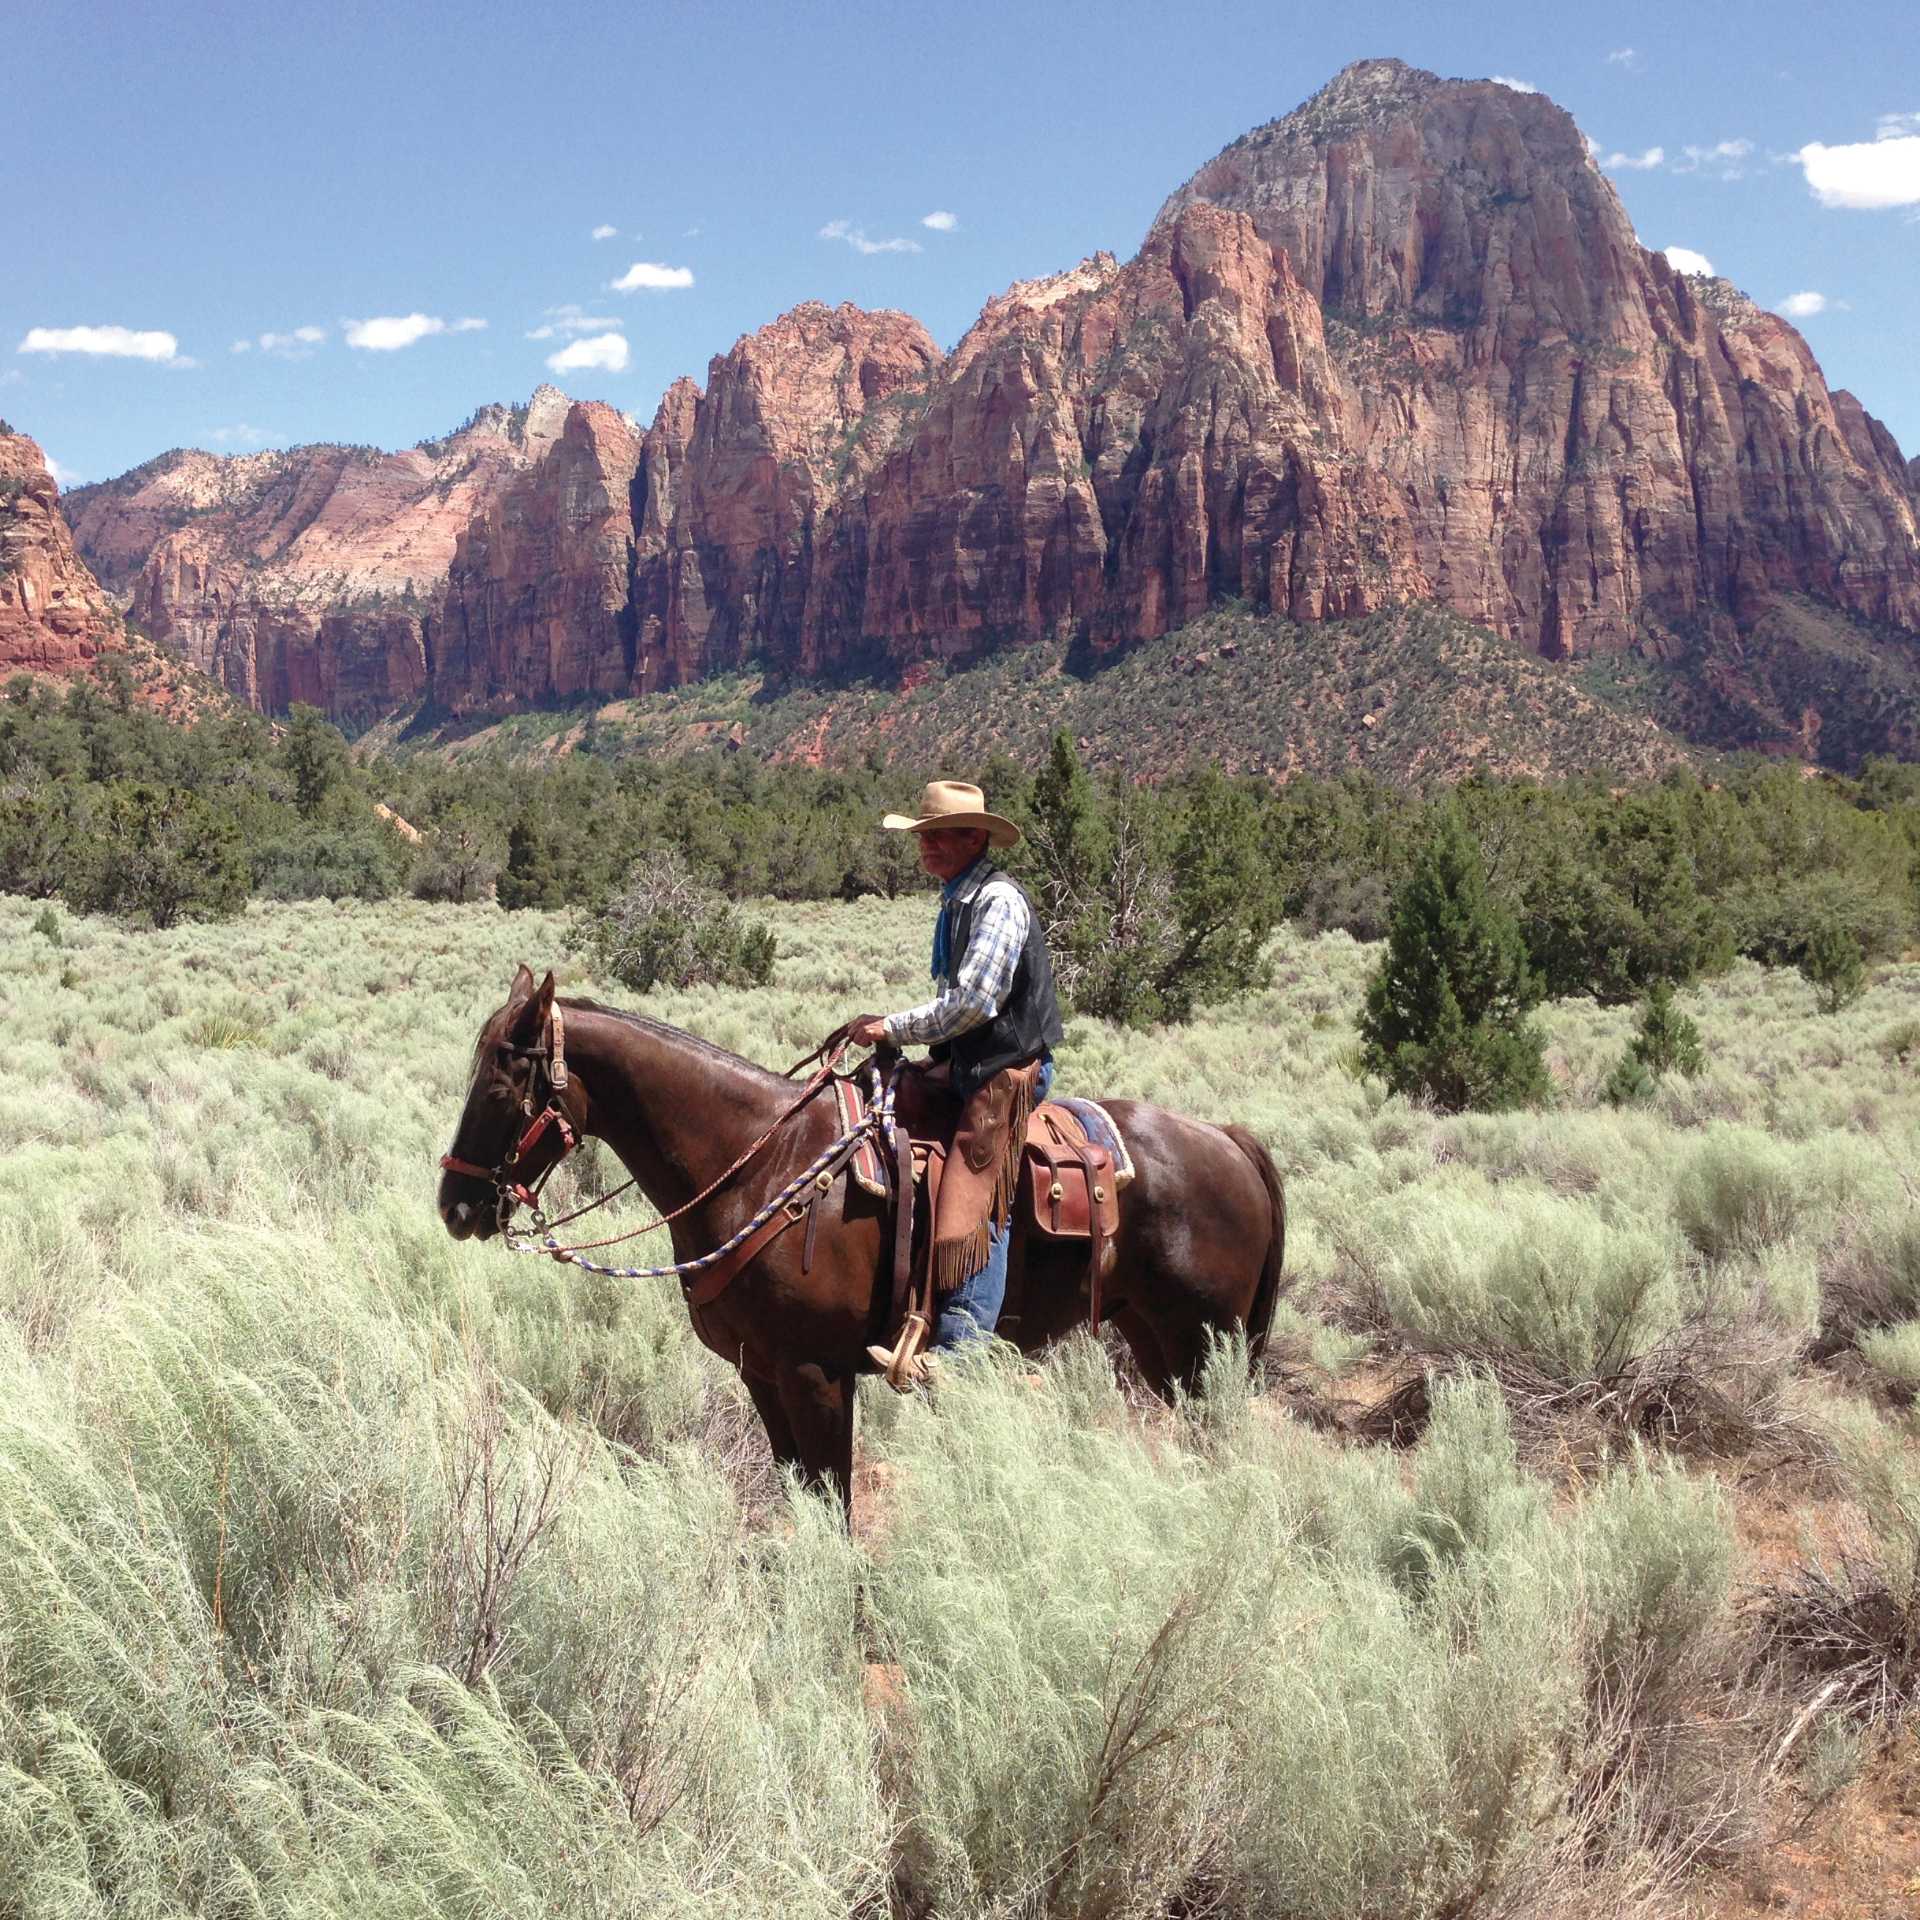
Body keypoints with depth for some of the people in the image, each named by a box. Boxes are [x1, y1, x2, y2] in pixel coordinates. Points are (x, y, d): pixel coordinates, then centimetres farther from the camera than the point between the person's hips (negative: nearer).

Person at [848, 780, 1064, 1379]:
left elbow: (973, 1001, -22)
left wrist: (893, 1029, -14)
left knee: (973, 1206, -17)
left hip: (1008, 1070, -10)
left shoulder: (998, 900, -14)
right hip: (968, 1067, 11)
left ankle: (960, 1348, -23)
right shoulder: (958, 901, 17)